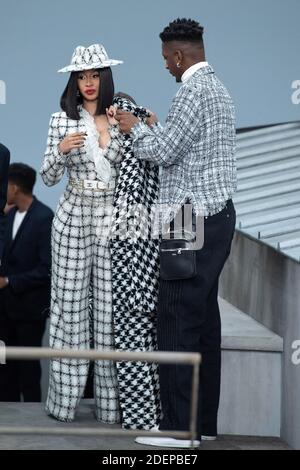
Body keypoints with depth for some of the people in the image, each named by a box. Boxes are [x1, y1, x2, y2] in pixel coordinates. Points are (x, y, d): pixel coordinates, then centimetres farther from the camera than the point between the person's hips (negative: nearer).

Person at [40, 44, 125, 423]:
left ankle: (110, 401, 5)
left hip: (113, 217, 1)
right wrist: (61, 150, -17)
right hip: (74, 217, -1)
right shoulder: (62, 119, 2)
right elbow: (48, 178, 2)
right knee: (71, 304, 1)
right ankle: (65, 398, 6)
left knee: (110, 306, 1)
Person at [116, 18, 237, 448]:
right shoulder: (217, 88, 17)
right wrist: (156, 129, 28)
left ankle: (179, 426, -8)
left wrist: (136, 128, 2)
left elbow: (164, 152, -15)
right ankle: (204, 421, 16)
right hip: (217, 216, 10)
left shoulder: (194, 91, -14)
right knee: (204, 319, 12)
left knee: (177, 320, -8)